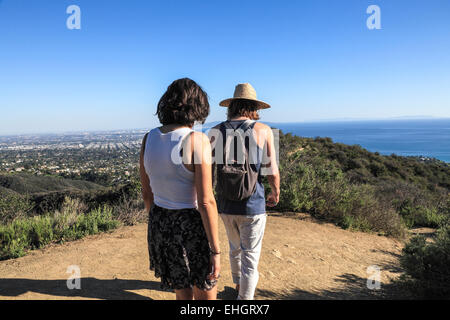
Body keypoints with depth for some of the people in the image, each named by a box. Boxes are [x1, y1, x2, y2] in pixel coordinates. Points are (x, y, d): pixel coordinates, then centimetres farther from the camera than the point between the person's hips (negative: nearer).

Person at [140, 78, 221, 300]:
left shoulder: (149, 138, -2)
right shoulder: (197, 141, -20)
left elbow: (147, 192, 6)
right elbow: (206, 202, -22)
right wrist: (215, 251, -13)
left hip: (160, 225, 6)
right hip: (191, 227, -6)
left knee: (183, 295, 25)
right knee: (207, 296, 17)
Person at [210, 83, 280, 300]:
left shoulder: (216, 131, -3)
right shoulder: (263, 131, -9)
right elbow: (272, 171, -8)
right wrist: (275, 194, 11)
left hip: (225, 205, 4)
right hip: (253, 207, -4)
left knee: (235, 247, 28)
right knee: (250, 257, 10)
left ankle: (239, 283, 52)